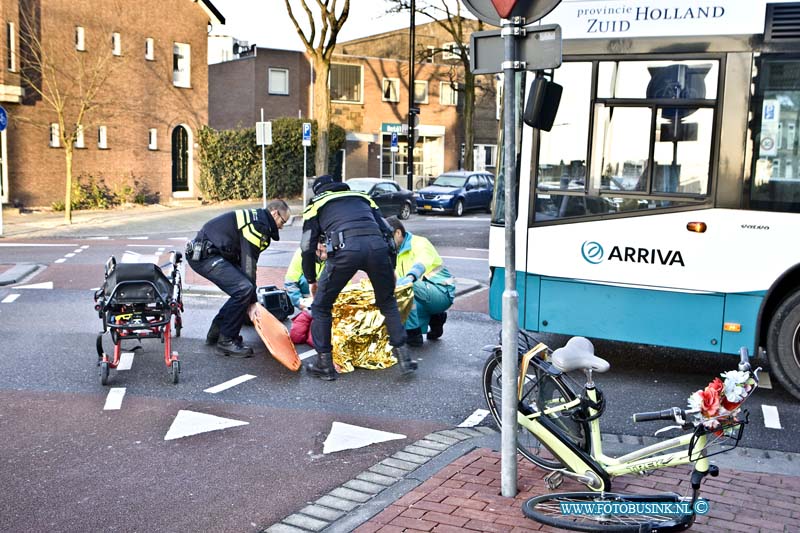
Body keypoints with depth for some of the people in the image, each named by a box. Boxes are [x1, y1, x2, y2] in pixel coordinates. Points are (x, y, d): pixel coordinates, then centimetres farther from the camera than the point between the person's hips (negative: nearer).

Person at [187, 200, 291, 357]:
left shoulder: (255, 218, 19)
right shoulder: (258, 224, -14)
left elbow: (242, 260, 21)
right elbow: (249, 263, -16)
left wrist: (251, 298, 19)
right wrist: (252, 301, -9)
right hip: (205, 255, -11)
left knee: (240, 291, 11)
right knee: (243, 289, -19)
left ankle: (215, 333, 21)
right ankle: (226, 341, -10)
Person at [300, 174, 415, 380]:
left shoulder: (316, 205, 29)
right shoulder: (362, 197, 36)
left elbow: (308, 248, 22)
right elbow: (387, 230, 29)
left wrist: (312, 281, 36)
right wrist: (391, 268, 35)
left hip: (345, 248, -3)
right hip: (377, 246, 3)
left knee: (321, 306, 17)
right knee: (388, 303, 25)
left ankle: (324, 364, 20)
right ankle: (404, 359, 21)